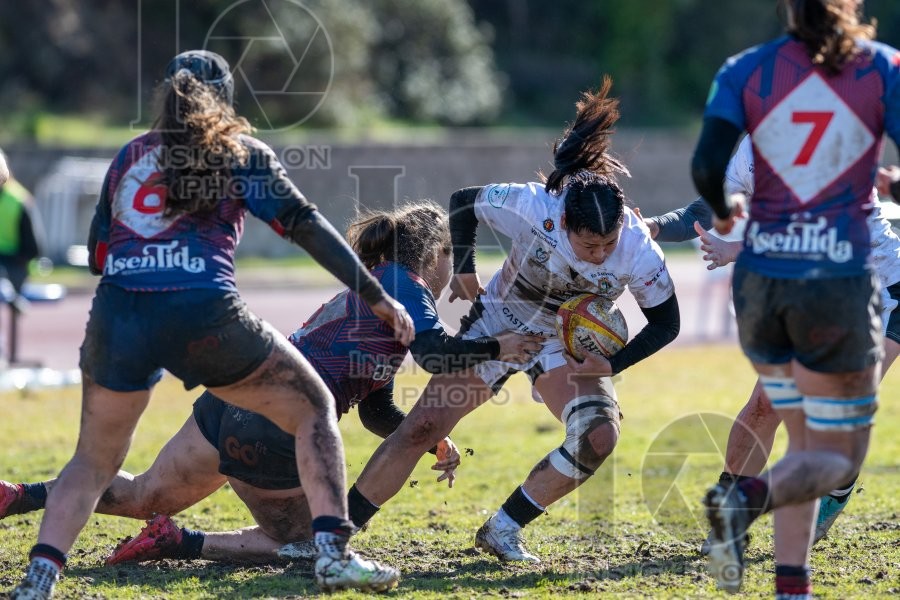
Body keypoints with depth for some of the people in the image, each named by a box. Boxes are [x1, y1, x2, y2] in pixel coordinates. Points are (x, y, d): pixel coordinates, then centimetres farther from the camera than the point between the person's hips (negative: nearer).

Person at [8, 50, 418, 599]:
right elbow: (303, 224, 6)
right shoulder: (241, 151, 15)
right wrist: (375, 295, 6)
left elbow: (98, 255, 24)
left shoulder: (129, 155, 24)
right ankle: (334, 554, 1)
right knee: (314, 409, 15)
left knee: (94, 461, 20)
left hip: (116, 312, 3)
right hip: (203, 314, -3)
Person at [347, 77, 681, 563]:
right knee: (421, 429, -8)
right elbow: (463, 202, -10)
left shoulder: (638, 252, -28)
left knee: (598, 438, -23)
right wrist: (464, 270, -11)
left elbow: (665, 323, -12)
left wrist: (611, 364, -22)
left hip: (570, 348, 1)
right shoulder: (531, 207, -31)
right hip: (498, 324, -1)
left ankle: (503, 531, -7)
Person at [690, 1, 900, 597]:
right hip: (839, 281, -3)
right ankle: (748, 497, -23)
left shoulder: (746, 71, 1)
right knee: (838, 455, 7)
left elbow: (706, 167, -9)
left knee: (806, 442, 20)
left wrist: (723, 210, 13)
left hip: (760, 280, 4)